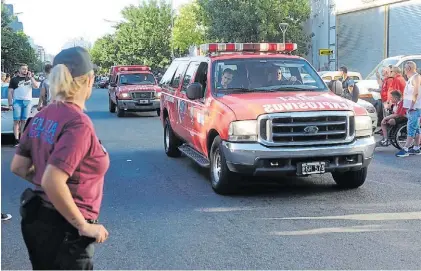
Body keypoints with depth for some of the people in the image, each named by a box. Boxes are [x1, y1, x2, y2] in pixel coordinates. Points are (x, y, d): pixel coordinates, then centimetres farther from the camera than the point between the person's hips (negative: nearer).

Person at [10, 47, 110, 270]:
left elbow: (18, 167, 8)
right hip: (64, 229, -8)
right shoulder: (78, 123, -23)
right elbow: (52, 182, -31)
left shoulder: (41, 117, 1)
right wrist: (84, 226, -22)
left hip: (36, 218, 8)